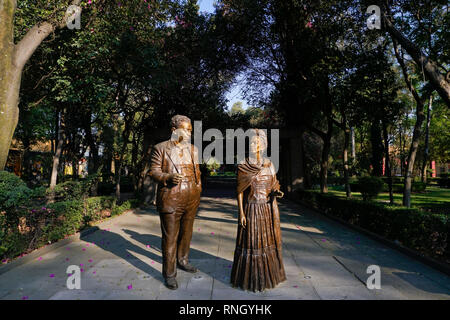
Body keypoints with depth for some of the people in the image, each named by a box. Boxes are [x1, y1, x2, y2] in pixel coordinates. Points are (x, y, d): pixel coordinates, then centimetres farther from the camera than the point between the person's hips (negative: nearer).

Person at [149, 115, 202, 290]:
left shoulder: (193, 149, 11)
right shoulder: (160, 148, -3)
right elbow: (153, 171, -5)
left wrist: (198, 189, 12)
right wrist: (168, 177, -23)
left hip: (191, 199, 5)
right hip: (170, 200, -5)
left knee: (186, 233, 19)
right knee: (170, 237, 3)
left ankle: (182, 261, 41)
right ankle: (169, 273, 18)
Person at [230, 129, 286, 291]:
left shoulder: (269, 164, 4)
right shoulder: (243, 166, -6)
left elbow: (273, 185, 12)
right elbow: (239, 191, -5)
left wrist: (277, 192, -11)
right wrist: (241, 213, -10)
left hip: (269, 209, 4)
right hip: (252, 210, -4)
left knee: (268, 241, 14)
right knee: (251, 243, 4)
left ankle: (267, 274, 33)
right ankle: (250, 277, 22)